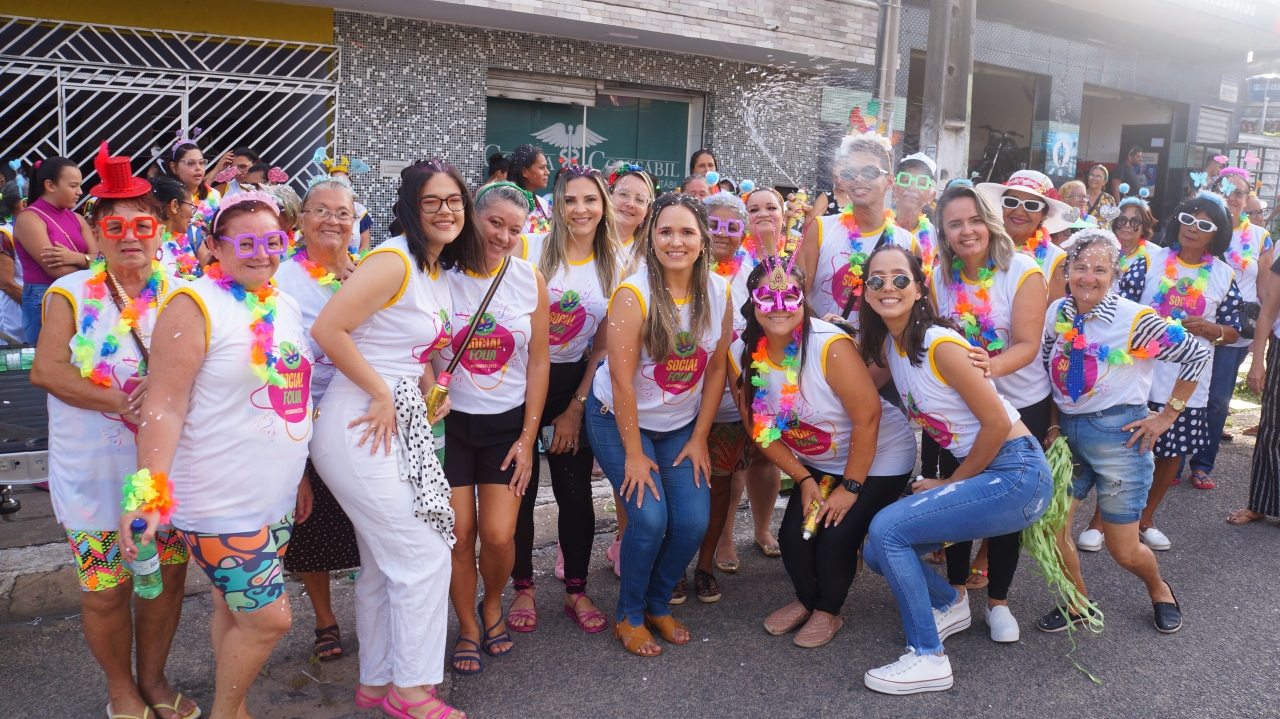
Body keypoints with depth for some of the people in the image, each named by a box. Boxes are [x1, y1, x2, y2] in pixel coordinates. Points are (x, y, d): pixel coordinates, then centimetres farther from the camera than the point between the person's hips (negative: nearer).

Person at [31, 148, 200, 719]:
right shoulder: (71, 293, 0)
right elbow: (45, 370, -11)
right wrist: (122, 402, -21)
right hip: (96, 472, -2)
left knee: (168, 576, 10)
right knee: (106, 589, 5)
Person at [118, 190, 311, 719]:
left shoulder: (285, 304, 10)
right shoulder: (194, 305, -12)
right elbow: (164, 406, -16)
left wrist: (298, 476, 23)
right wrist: (148, 493, -22)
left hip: (277, 500, 6)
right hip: (222, 506, -6)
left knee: (236, 608, 16)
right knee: (268, 618, -2)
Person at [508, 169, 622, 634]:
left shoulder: (616, 265, 1)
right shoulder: (529, 249, -7)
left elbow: (604, 343, 3)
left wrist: (576, 407, 0)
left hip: (575, 385, 2)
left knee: (576, 492, 4)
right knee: (520, 489, 4)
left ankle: (576, 591, 21)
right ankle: (523, 588, 21)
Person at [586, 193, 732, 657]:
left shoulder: (719, 292, -6)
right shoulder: (633, 294, -21)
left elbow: (716, 369, 1)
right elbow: (622, 380, -20)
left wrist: (699, 438, 0)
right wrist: (634, 454, -16)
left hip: (680, 426, 4)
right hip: (619, 421, -4)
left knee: (694, 521, -6)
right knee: (650, 518, -15)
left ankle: (658, 605, 21)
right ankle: (629, 616, 11)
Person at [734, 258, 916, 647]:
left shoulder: (830, 346, -30)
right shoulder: (741, 355, -13)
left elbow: (867, 416, -26)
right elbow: (762, 430, -4)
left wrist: (850, 487, -18)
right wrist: (804, 480, -8)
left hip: (879, 457, -5)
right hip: (817, 464, 5)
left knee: (836, 535, -14)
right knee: (793, 534, -6)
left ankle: (828, 612, 17)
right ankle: (806, 600, 27)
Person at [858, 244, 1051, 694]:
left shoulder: (940, 344, -19)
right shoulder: (886, 346, 4)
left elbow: (997, 423, -17)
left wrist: (951, 483, -6)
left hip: (1017, 473, -8)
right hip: (977, 473, 8)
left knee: (886, 529, -19)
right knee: (878, 554, 6)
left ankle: (928, 658, -6)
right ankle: (950, 603, 32)